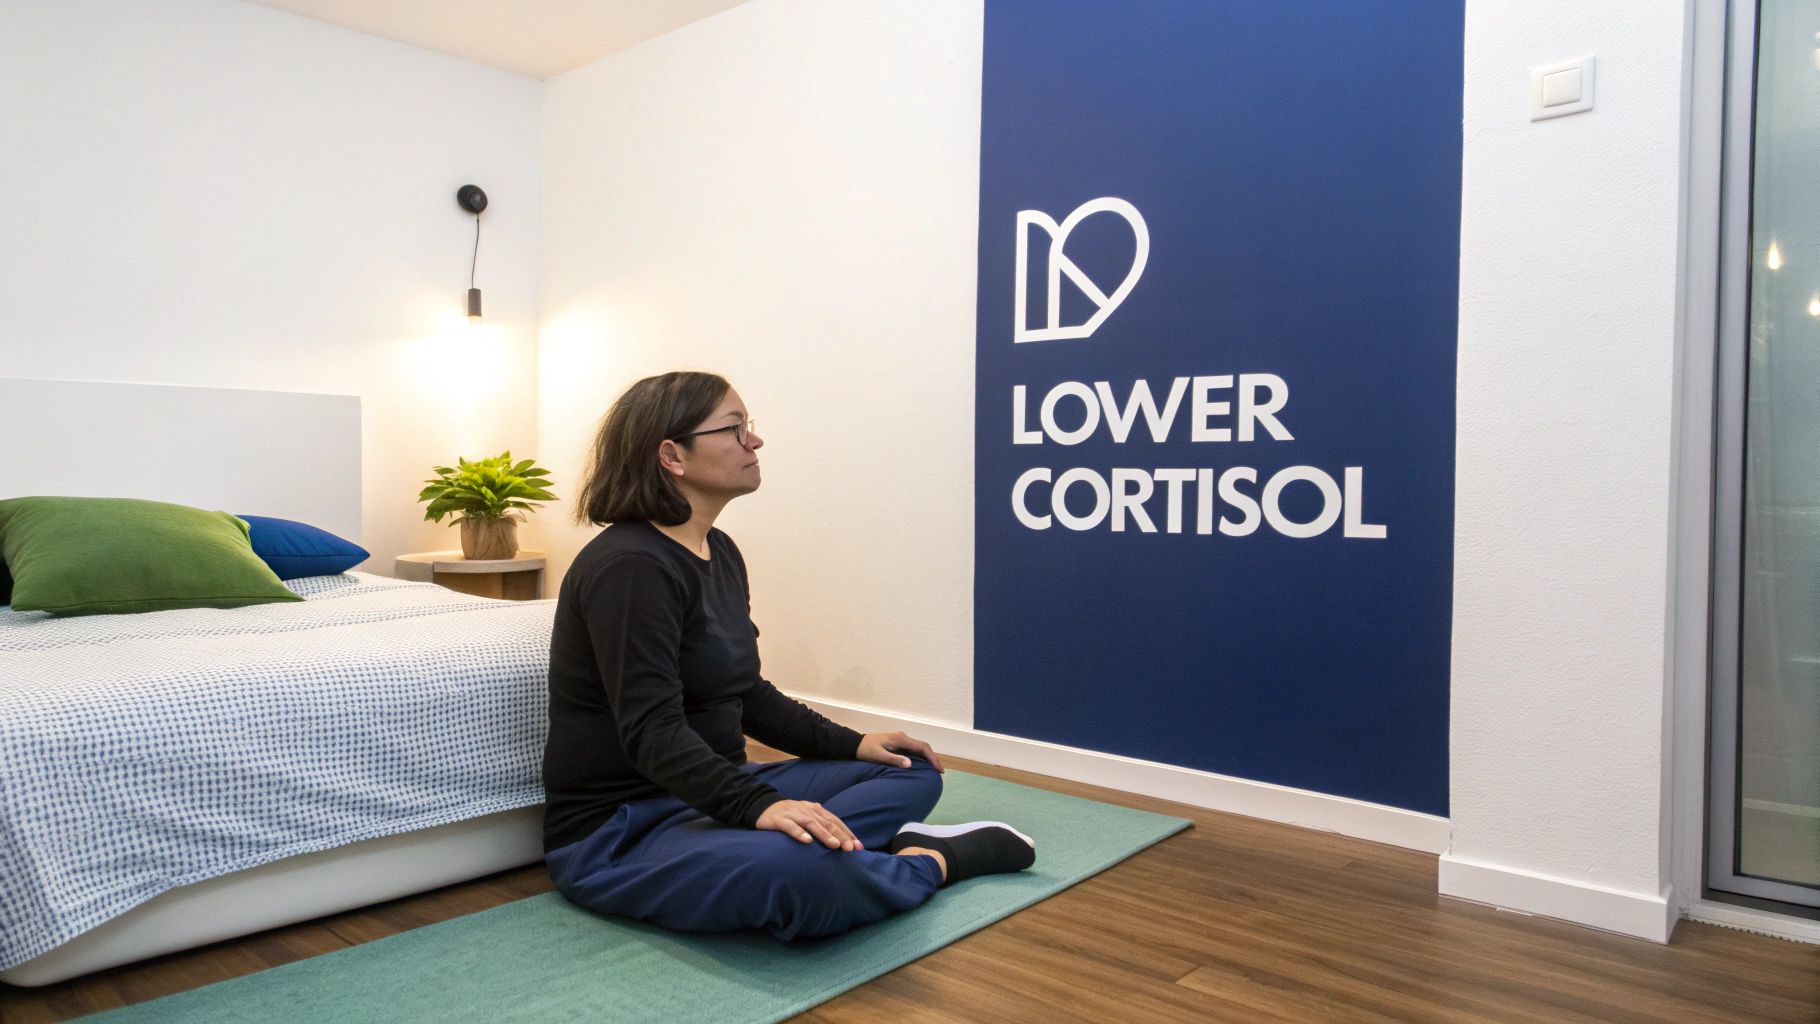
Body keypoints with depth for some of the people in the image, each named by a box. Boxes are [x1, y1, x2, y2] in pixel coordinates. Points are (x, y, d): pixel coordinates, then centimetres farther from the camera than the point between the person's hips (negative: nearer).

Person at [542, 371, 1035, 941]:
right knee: (800, 870, -37)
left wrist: (850, 744, 9)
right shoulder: (630, 566, -20)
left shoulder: (720, 553, 9)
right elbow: (652, 729, -27)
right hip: (615, 830, -9)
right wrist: (756, 805, -39)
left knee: (912, 772, 10)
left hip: (712, 792, 9)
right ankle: (931, 863, -9)